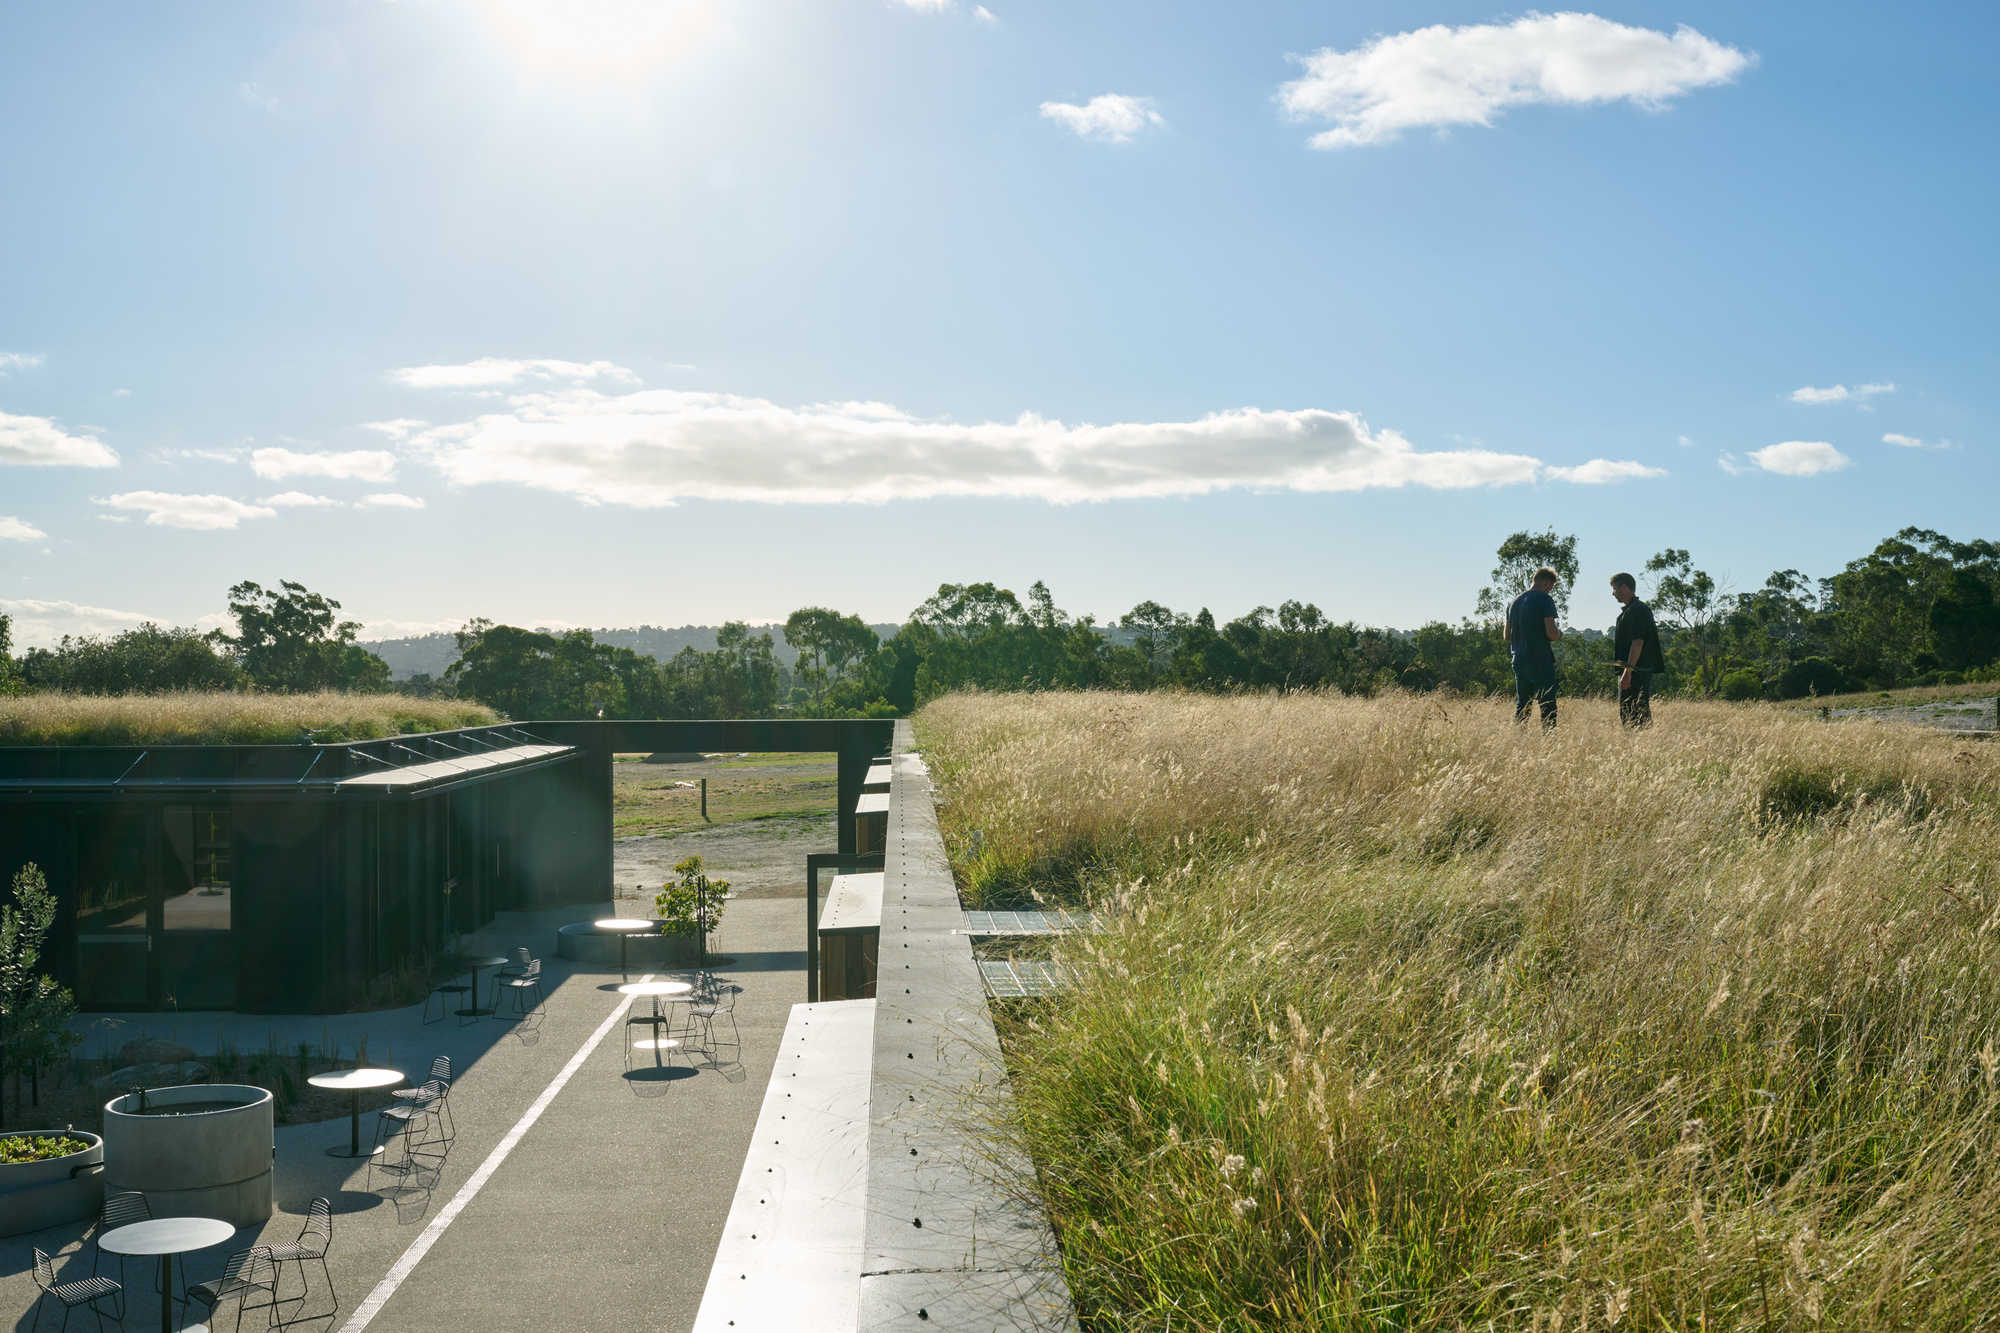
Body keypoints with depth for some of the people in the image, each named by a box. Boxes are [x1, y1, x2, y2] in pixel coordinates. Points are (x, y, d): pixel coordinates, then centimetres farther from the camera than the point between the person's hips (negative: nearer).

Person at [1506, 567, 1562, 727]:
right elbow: (1551, 632, -17)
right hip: (1540, 662, -7)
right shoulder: (1545, 600, -10)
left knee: (1521, 706, 12)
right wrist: (1559, 634, 4)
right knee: (1548, 707, -3)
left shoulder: (1515, 601, 12)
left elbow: (1507, 636, 16)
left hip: (1519, 661, 7)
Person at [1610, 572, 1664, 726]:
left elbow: (1638, 641, -23)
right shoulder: (1642, 608, 19)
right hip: (1643, 670, 11)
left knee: (1631, 717, -10)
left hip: (1634, 673, -11)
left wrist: (1628, 671, -25)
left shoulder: (1634, 610, -14)